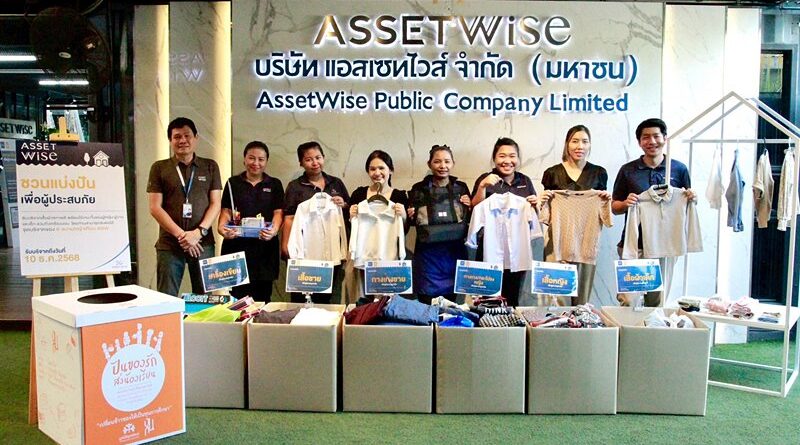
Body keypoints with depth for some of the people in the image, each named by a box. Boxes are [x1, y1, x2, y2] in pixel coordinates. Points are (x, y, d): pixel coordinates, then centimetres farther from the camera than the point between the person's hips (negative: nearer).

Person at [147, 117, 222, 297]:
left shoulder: (210, 167, 10)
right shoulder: (159, 168, 6)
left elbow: (215, 204, 4)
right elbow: (155, 207, 0)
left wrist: (198, 232, -10)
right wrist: (181, 234, -10)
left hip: (203, 243, 1)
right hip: (169, 244, -1)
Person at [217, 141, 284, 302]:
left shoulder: (274, 184, 12)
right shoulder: (233, 183, 12)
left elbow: (278, 212, 3)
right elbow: (226, 211, 6)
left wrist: (274, 230, -18)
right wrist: (221, 228, -15)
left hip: (265, 245, 1)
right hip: (237, 244, 0)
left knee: (263, 297, 2)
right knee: (238, 296, -4)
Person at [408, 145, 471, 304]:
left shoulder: (461, 188, 7)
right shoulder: (418, 189, 4)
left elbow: (470, 220, 13)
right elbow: (411, 220, 12)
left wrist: (469, 207, -5)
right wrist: (410, 216, -8)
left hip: (455, 252, 1)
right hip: (427, 253, -1)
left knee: (452, 303, 5)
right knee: (426, 303, -1)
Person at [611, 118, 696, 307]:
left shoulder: (679, 169, 6)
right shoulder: (628, 170, 4)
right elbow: (614, 207, 9)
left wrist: (692, 199, -7)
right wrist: (625, 204, -12)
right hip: (633, 244, -1)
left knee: (657, 302, 8)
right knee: (627, 301, -6)